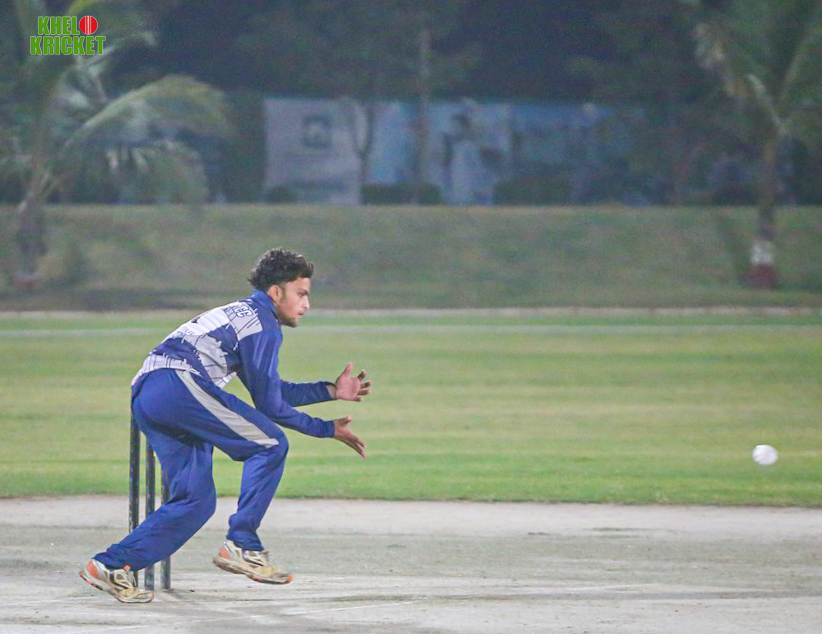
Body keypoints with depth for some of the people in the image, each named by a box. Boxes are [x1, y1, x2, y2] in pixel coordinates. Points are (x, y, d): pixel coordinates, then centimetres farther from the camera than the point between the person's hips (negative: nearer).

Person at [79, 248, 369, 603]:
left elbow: (269, 389, 34)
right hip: (178, 381, -10)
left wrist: (331, 391, 31)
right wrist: (327, 430, 8)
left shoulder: (240, 314, 30)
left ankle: (112, 565, 4)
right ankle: (241, 546, -9)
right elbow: (269, 404, 0)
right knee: (270, 445, -5)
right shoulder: (264, 325, 0)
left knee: (197, 501, 9)